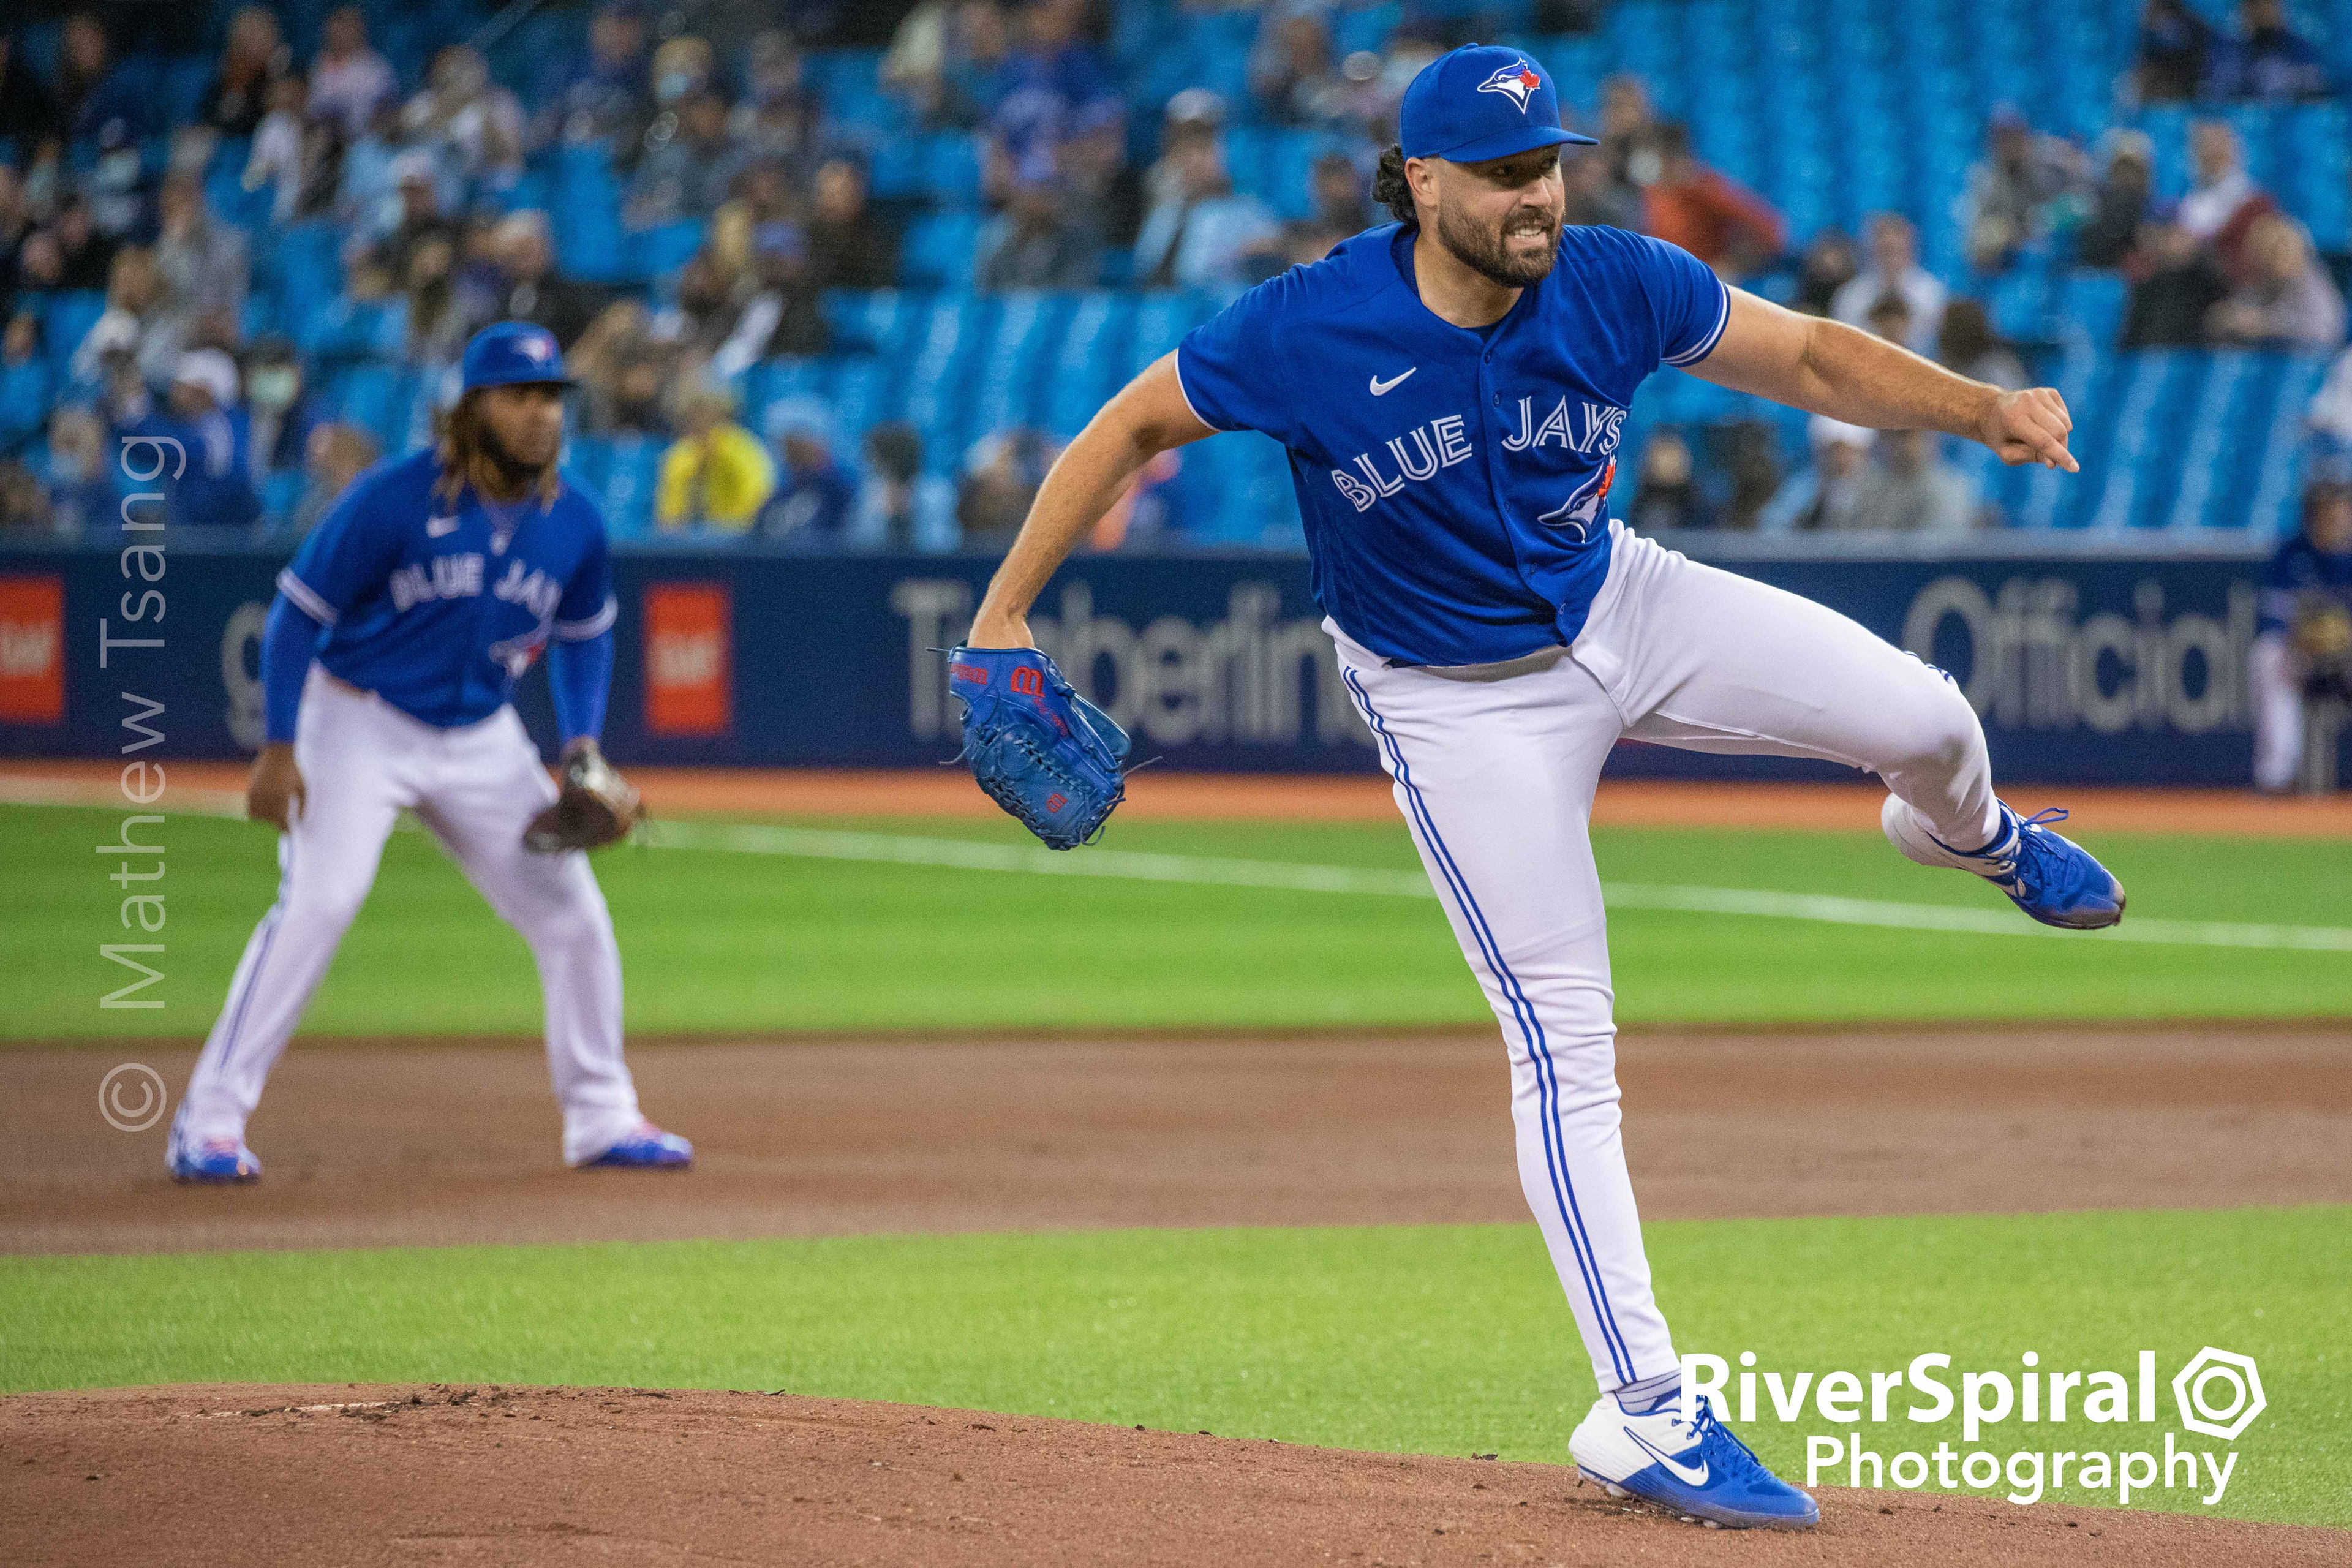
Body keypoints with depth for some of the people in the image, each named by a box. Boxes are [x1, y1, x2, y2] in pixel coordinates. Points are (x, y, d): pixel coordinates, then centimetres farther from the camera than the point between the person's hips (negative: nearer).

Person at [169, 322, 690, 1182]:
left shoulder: (574, 523, -4)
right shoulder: (393, 499, -19)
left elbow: (585, 634, 14)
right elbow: (299, 612, -13)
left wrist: (582, 743, -1)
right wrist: (278, 749, -18)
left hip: (482, 740, 5)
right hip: (361, 723, -5)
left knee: (573, 912, 3)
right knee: (316, 902, -20)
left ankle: (602, 1118, 19)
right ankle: (209, 1121, -17)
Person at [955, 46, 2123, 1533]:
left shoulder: (1618, 286, -17)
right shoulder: (1307, 330, -26)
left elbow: (1807, 355, -7)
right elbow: (1132, 426, -13)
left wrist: (1981, 408, -23)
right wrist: (1003, 613, -17)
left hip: (1624, 610, 3)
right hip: (1460, 704, -3)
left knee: (1924, 718, -6)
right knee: (1565, 1043, -7)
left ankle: (1966, 832, 37)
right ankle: (1645, 1412, -2)